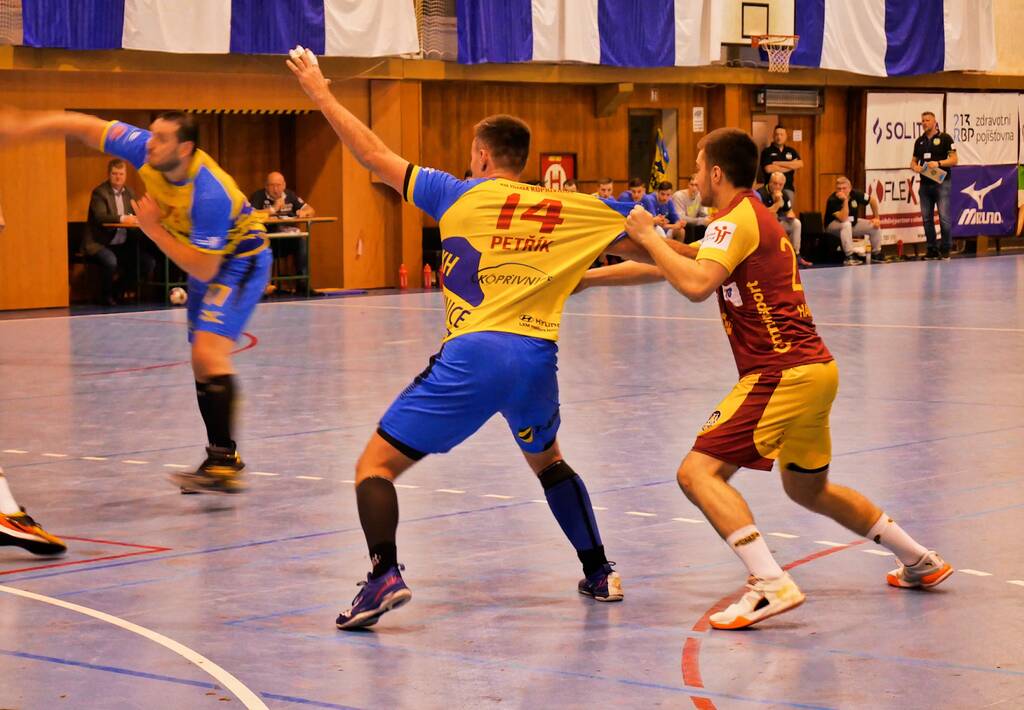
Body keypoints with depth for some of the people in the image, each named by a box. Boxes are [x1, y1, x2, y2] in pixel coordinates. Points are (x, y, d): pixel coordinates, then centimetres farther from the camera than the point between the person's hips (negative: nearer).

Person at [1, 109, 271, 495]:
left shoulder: (210, 194, -34)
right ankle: (221, 459, 19)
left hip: (240, 260, -8)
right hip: (207, 259, 8)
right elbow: (85, 126, -9)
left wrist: (153, 230, -28)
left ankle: (225, 465, -28)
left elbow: (203, 270, -30)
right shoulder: (146, 151, -15)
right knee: (202, 362, 9)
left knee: (209, 352, -23)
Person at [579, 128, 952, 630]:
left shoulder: (736, 220, -10)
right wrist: (587, 278, 26)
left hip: (782, 372, -10)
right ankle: (919, 560, 34)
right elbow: (673, 268, 26)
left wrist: (649, 238, -13)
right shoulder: (754, 217, 20)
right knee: (807, 488, 26)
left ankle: (771, 585, -26)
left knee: (699, 471, -14)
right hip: (814, 367, 10)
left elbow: (697, 284, -27)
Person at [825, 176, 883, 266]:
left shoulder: (855, 194, -14)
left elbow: (873, 200, 3)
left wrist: (876, 218, 3)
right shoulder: (832, 200, -28)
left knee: (875, 226, -5)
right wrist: (845, 200, -43)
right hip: (833, 227, -6)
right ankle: (849, 256, -37)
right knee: (846, 224, -38)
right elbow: (843, 219, -39)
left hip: (852, 224, 6)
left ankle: (876, 254, 14)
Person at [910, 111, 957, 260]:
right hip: (925, 184, 6)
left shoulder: (944, 138, -1)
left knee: (944, 217, -9)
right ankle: (932, 249, 12)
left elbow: (954, 159, -5)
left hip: (941, 182, -6)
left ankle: (945, 249, -2)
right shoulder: (919, 141, 15)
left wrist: (938, 163, -19)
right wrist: (915, 167, -4)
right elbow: (913, 161, 20)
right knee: (927, 218, 5)